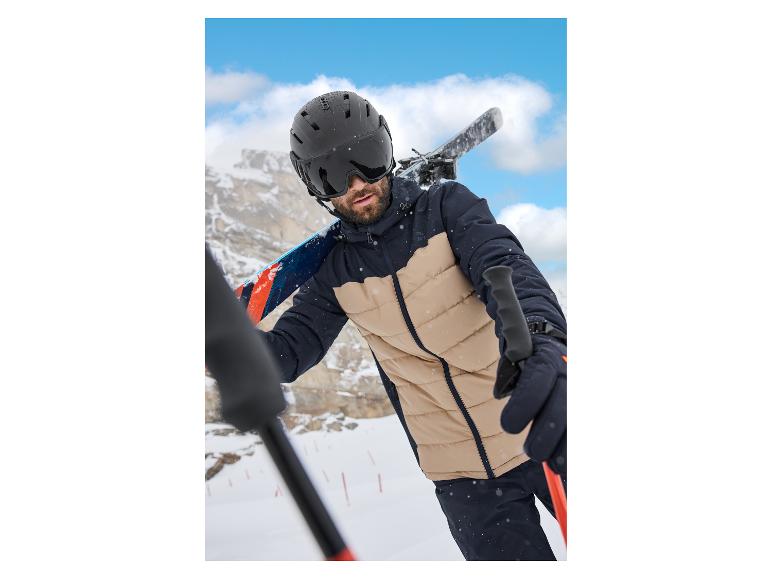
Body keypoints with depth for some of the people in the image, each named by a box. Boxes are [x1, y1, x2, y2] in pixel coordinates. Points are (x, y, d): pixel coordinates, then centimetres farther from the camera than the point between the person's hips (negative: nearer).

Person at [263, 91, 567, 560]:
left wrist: (539, 337, -44)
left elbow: (506, 266, -22)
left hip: (544, 432, -2)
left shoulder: (448, 206, -6)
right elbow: (290, 345, -2)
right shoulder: (337, 271, 2)